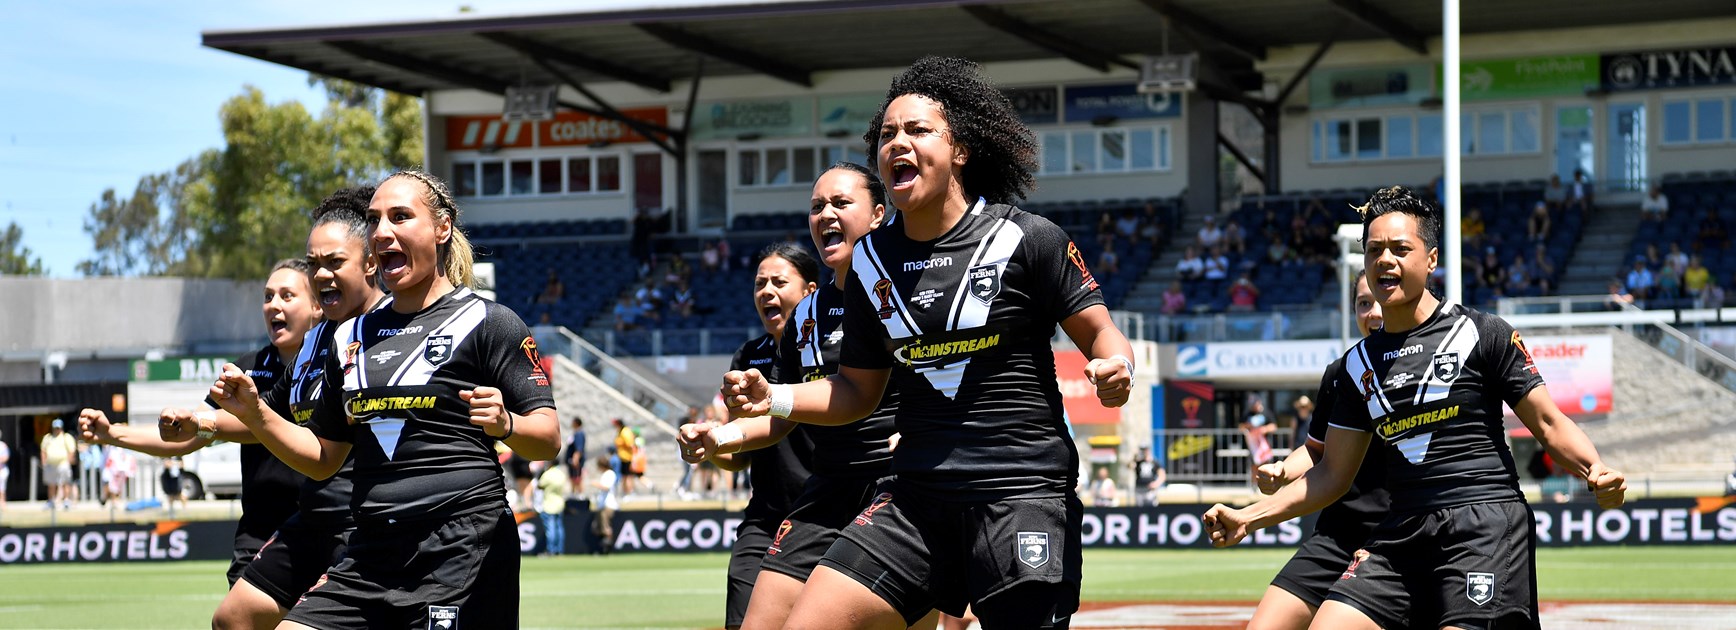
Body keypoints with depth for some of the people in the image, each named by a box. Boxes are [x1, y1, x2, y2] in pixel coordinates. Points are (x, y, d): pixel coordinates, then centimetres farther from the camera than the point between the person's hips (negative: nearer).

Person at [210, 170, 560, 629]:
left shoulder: (487, 321, 0)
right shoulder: (352, 337, 18)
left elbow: (548, 440, -6)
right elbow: (324, 458, 24)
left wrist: (505, 423, -26)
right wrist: (253, 413, 12)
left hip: (462, 552, -6)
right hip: (372, 554, 6)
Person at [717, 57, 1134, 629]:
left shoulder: (1026, 239, -3)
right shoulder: (871, 260, 11)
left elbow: (1098, 332, 1)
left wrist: (1114, 366, -21)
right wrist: (773, 399, 3)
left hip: (1021, 495, -4)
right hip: (916, 500, 4)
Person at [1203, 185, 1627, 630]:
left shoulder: (1483, 334, 2)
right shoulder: (1358, 364, 16)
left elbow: (1548, 423, 1)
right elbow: (1333, 473, 20)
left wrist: (1594, 471, -19)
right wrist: (1249, 518, 12)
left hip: (1484, 522, -5)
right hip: (1402, 534, 5)